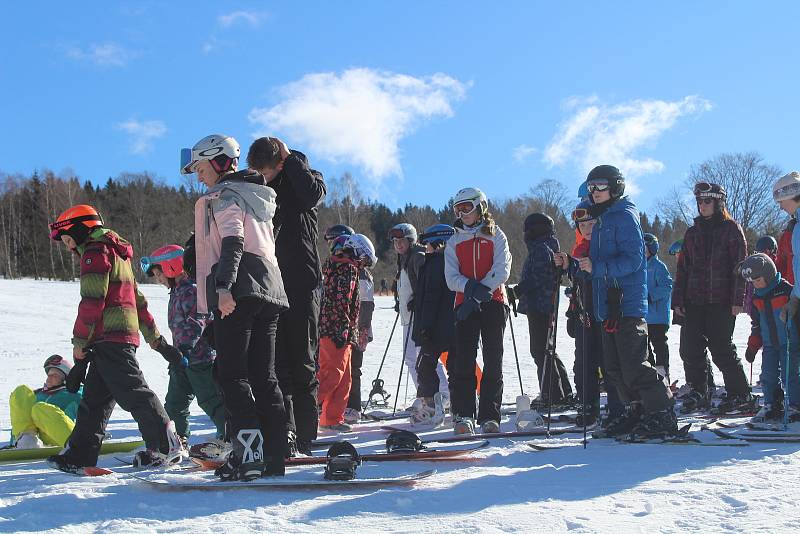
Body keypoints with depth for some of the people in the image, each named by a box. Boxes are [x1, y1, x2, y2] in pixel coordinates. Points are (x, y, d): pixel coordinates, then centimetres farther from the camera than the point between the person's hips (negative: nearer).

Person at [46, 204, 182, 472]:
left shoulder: (95, 252, -6)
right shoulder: (117, 253, 25)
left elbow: (92, 302, -14)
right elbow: (137, 299, 26)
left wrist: (79, 344, -8)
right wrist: (155, 338, 28)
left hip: (108, 337, -10)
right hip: (127, 335, 10)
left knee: (133, 392, -9)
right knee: (94, 397, 12)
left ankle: (166, 447, -7)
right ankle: (80, 454, 17)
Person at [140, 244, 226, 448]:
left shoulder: (192, 290, -14)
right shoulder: (176, 292, 18)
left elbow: (196, 322, -24)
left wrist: (185, 348, -29)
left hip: (199, 356, -10)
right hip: (182, 357, 10)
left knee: (209, 398, -7)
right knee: (175, 401, 13)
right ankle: (179, 440, 22)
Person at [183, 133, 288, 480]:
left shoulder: (225, 195, 0)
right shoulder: (258, 197, 26)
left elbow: (232, 242, -16)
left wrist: (224, 286, -26)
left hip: (238, 292, -9)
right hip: (269, 291, 9)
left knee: (231, 374, -9)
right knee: (263, 376, 7)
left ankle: (249, 454, -16)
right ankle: (273, 456, 6)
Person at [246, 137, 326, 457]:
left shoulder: (304, 178, 4)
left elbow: (312, 194, -21)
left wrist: (289, 158, -8)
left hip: (302, 285, -3)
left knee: (303, 364, 1)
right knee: (277, 364, -5)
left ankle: (303, 439, 6)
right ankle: (285, 434, -6)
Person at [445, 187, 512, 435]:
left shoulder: (495, 235, 8)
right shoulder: (454, 241, 15)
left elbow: (502, 270, -4)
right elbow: (451, 277, 4)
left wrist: (481, 292, -15)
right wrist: (471, 288, -16)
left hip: (493, 302, -1)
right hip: (465, 304, 2)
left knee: (493, 360, -4)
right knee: (463, 359, -9)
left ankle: (489, 416, -1)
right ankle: (462, 415, -7)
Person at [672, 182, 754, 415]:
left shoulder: (731, 228, 2)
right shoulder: (692, 232, 17)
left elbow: (740, 265, -4)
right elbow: (682, 268, 16)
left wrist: (738, 300, -12)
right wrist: (678, 299, 8)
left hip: (721, 301, -5)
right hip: (694, 301, 5)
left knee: (721, 348, -6)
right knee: (690, 349, 2)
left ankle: (740, 395, 6)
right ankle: (698, 393, 16)